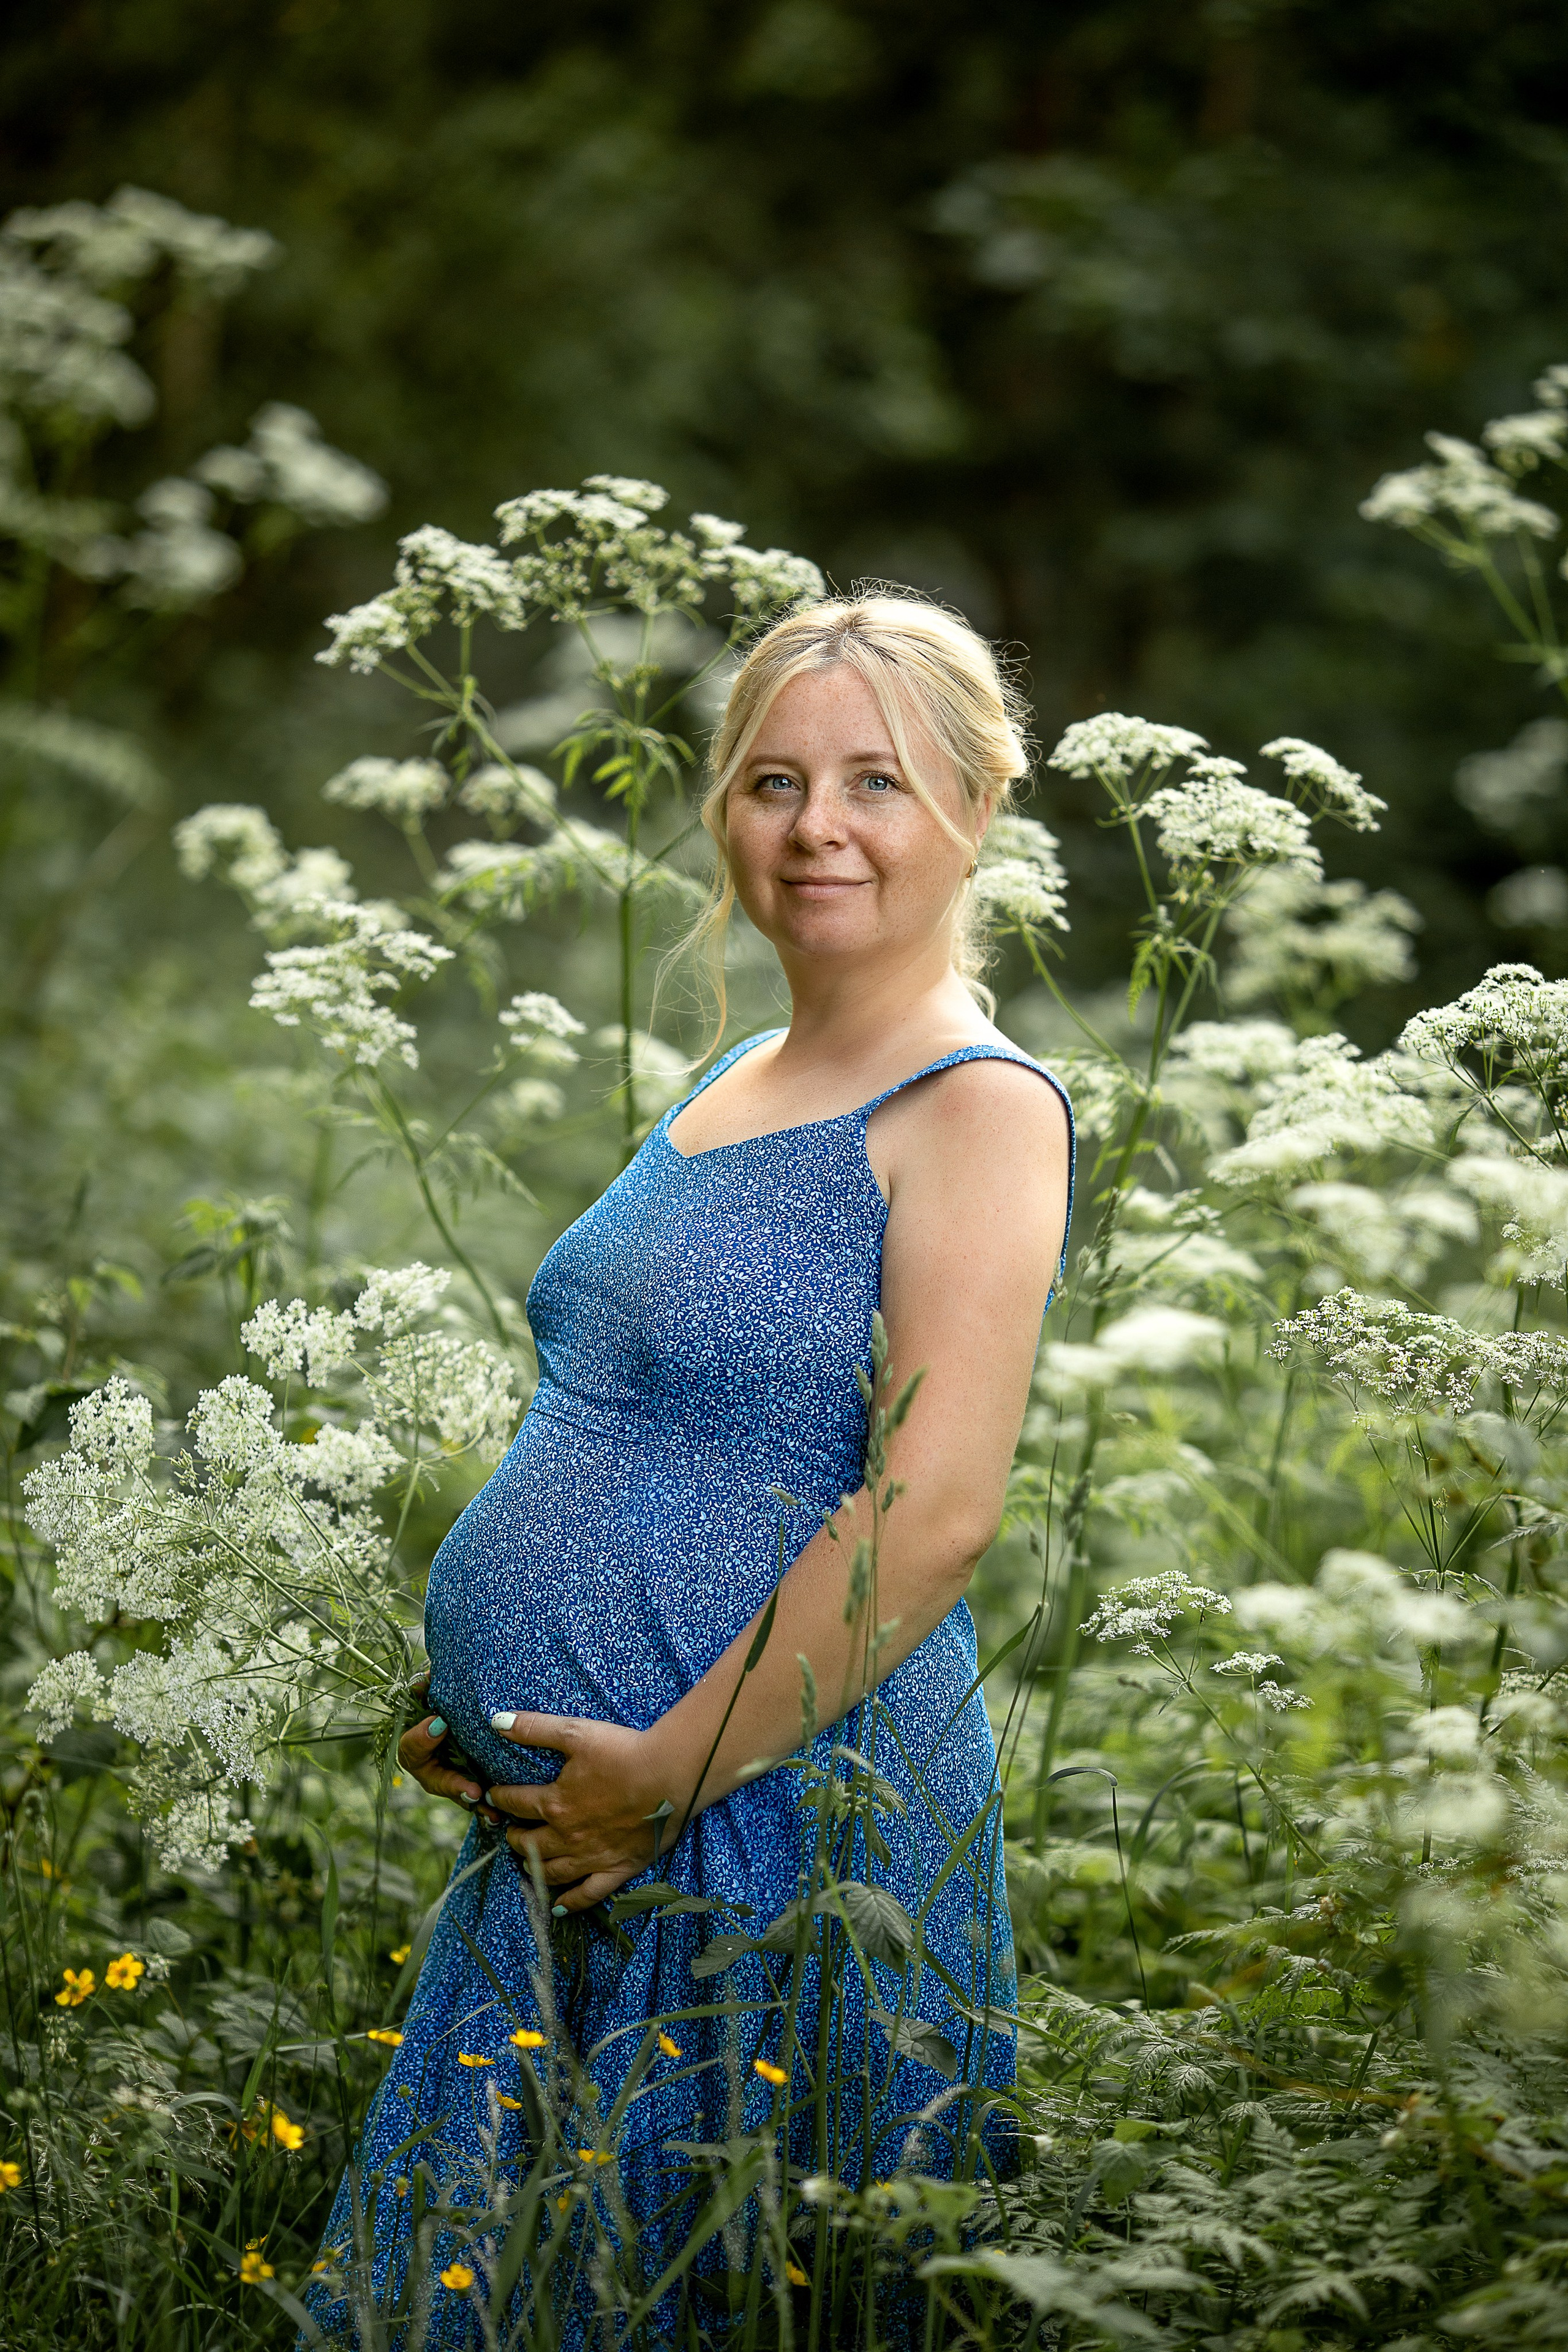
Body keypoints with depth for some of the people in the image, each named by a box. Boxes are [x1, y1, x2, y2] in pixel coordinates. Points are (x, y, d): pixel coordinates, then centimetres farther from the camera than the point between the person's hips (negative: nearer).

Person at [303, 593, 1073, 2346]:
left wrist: (675, 1768, -19)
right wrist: (476, 1712, 11)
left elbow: (934, 1515, -22)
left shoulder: (977, 1110, -12)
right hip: (563, 1825, 8)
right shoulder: (732, 1088, 15)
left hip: (784, 1823, -8)